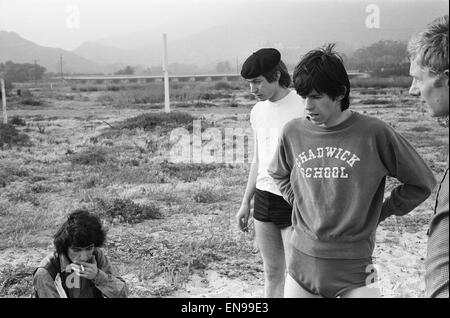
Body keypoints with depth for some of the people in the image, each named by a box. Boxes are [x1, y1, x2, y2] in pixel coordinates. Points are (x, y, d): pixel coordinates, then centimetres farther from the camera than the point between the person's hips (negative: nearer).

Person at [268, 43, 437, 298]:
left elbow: (422, 183, 0)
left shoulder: (374, 133, -10)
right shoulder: (294, 132, -1)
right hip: (302, 262, 3)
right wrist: (300, 205, 8)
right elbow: (279, 174, 20)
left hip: (354, 267, -3)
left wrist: (378, 214, 1)